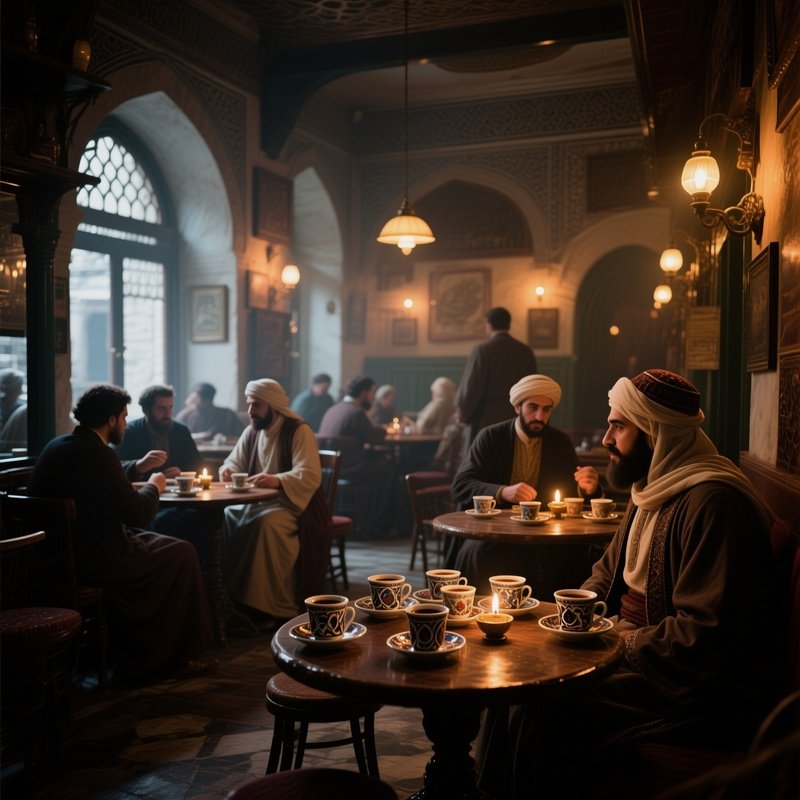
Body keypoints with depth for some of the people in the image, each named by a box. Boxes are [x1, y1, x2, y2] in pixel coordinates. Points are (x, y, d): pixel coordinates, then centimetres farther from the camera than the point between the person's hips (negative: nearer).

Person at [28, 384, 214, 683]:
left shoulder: (58, 445, 8)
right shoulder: (96, 453, -21)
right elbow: (138, 512, -20)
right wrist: (154, 487, -2)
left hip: (58, 553, 10)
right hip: (91, 561, -10)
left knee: (150, 540, 26)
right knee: (183, 554, 2)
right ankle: (173, 656, 14)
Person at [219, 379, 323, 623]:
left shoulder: (298, 430, -11)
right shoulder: (251, 431, 12)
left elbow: (311, 476, -21)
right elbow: (234, 462, 16)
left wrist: (276, 480, -38)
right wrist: (227, 470, -10)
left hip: (289, 503, -6)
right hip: (256, 500, 7)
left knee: (267, 523, -35)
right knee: (222, 518, -19)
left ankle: (272, 607, -26)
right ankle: (230, 596, -14)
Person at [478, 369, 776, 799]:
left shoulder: (714, 503, -22)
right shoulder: (652, 489, 12)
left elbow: (704, 632, -26)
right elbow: (606, 573, 21)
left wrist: (621, 641, -15)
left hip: (699, 687, -10)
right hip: (632, 649, 10)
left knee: (545, 710, -26)